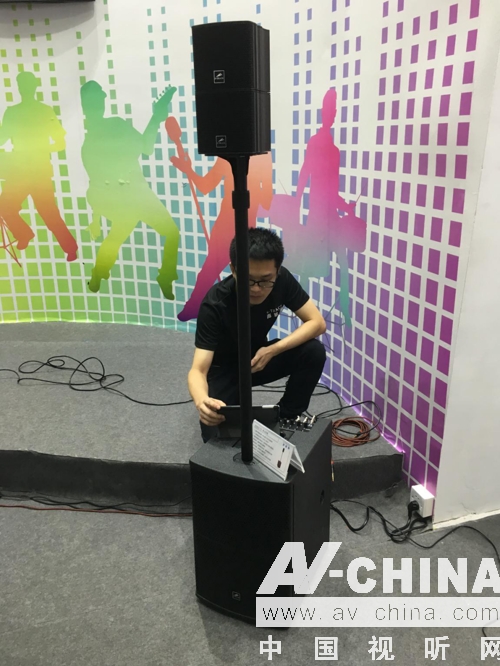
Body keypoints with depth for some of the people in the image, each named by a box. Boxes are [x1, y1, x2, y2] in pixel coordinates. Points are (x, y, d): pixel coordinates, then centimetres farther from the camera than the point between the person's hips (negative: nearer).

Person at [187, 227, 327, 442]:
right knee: (218, 436, -25)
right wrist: (202, 400, -59)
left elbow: (317, 323, -18)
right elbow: (198, 370, -36)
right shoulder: (215, 304, -33)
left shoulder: (282, 279, -22)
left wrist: (272, 350, -30)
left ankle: (286, 418, -1)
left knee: (314, 352, -22)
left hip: (258, 357, 4)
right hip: (224, 368, -3)